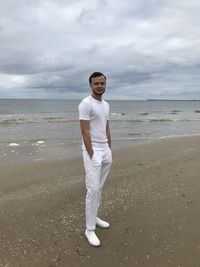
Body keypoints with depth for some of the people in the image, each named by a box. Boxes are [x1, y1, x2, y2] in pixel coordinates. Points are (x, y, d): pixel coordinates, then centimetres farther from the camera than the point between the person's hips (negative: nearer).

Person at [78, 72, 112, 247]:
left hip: (105, 150, 9)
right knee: (93, 190, -5)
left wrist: (109, 150, 15)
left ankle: (94, 217, 34)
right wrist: (92, 156, -19)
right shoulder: (86, 104, -14)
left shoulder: (106, 105, 13)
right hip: (92, 151, -9)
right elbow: (85, 132, -18)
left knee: (99, 188, 17)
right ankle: (90, 229, 10)